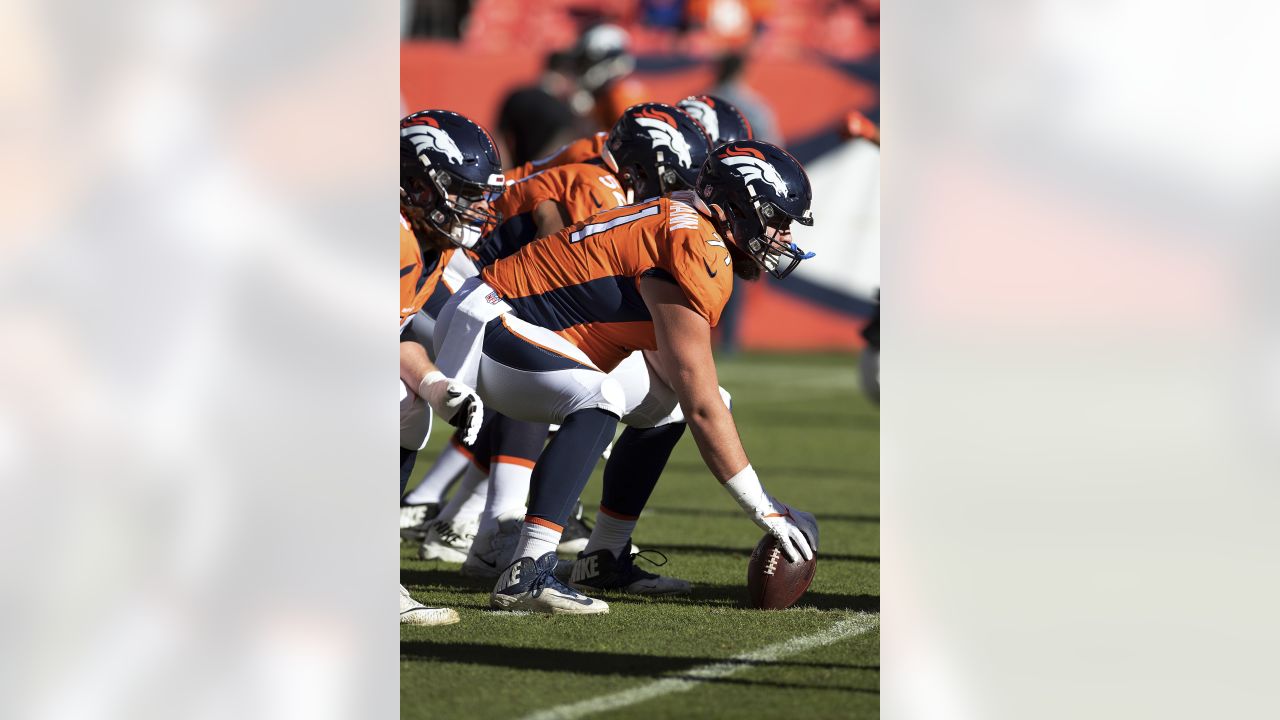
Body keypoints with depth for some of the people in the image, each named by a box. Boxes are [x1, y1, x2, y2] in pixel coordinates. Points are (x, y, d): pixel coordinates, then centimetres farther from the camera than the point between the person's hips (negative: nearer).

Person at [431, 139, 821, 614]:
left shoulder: (683, 226, 9)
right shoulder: (695, 255, -21)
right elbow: (702, 407, -21)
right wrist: (765, 510, -16)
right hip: (483, 325, -11)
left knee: (660, 405, 13)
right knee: (599, 401, -31)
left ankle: (605, 561, 17)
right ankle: (526, 575, -34)